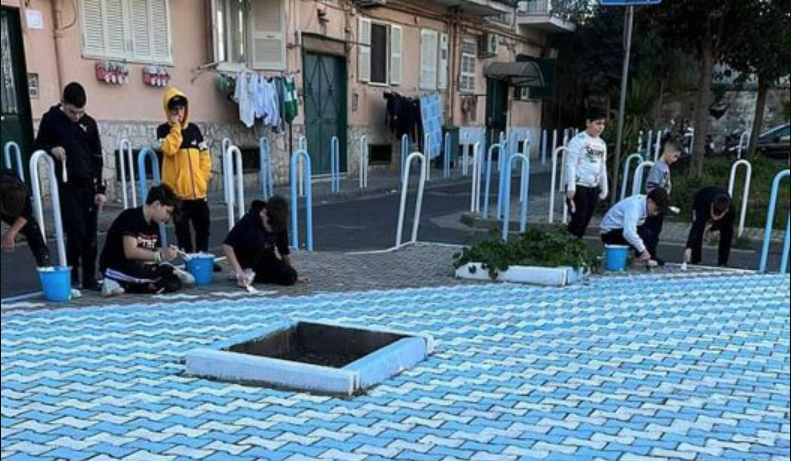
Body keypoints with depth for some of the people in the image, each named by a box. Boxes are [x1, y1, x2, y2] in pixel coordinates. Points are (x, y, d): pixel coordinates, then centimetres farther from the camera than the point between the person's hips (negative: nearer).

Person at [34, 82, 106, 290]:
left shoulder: (89, 123, 6)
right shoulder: (51, 119, -1)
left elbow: (97, 158, 9)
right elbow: (38, 145, 9)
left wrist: (100, 189, 3)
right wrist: (51, 149, -15)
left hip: (88, 185, 3)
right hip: (66, 185, -3)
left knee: (90, 234, 4)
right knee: (76, 231, -11)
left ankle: (89, 278, 15)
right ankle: (71, 275, 9)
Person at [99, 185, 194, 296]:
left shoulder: (154, 224, 10)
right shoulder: (131, 217, -15)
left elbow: (148, 252, 11)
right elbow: (130, 252, -26)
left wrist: (166, 251, -9)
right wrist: (160, 255, -28)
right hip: (115, 265, -8)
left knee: (175, 283, -15)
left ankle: (122, 284, -11)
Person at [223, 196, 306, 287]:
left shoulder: (280, 225, -12)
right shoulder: (249, 221, -26)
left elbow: (284, 250, 1)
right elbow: (227, 245, -29)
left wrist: (293, 275, 7)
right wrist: (239, 272, -36)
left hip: (266, 260, 6)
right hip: (246, 260, -5)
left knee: (290, 276, -19)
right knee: (257, 238, -34)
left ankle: (253, 275, -2)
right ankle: (248, 271, -19)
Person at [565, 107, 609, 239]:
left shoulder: (602, 144, 13)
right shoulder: (578, 140, -8)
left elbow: (602, 168, 18)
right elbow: (571, 165, -12)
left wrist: (604, 189, 17)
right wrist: (571, 187, -18)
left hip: (593, 188, 7)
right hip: (579, 186, -7)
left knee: (585, 222, 7)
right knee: (577, 220, -8)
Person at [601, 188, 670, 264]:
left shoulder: (644, 203, -3)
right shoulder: (635, 206, -30)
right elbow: (628, 233, -41)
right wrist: (643, 250, -39)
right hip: (610, 233, -9)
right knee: (645, 233, -25)